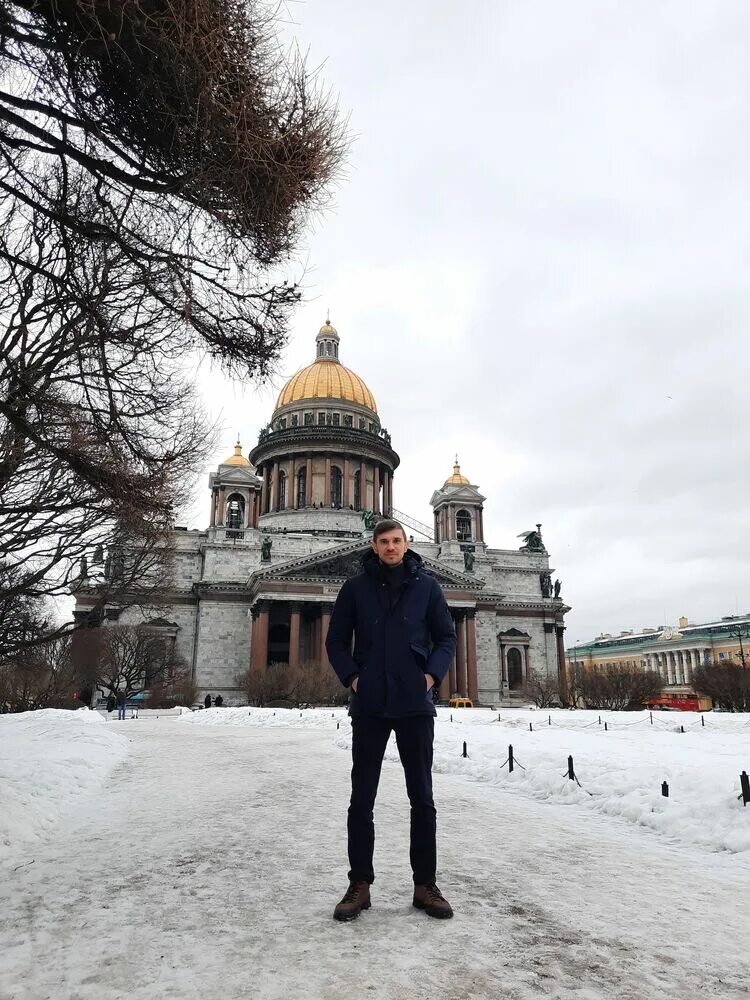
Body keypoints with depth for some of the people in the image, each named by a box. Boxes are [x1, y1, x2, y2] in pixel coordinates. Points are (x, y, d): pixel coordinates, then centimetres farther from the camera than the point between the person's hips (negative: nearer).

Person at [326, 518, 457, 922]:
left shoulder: (426, 585, 3)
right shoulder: (356, 587, 3)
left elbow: (446, 637, 7)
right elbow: (336, 639, 8)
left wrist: (432, 675, -6)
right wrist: (351, 677, -5)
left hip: (415, 705, 0)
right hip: (369, 706, 0)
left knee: (422, 797, 8)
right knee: (361, 798, 6)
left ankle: (425, 884, 22)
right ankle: (359, 884, 20)